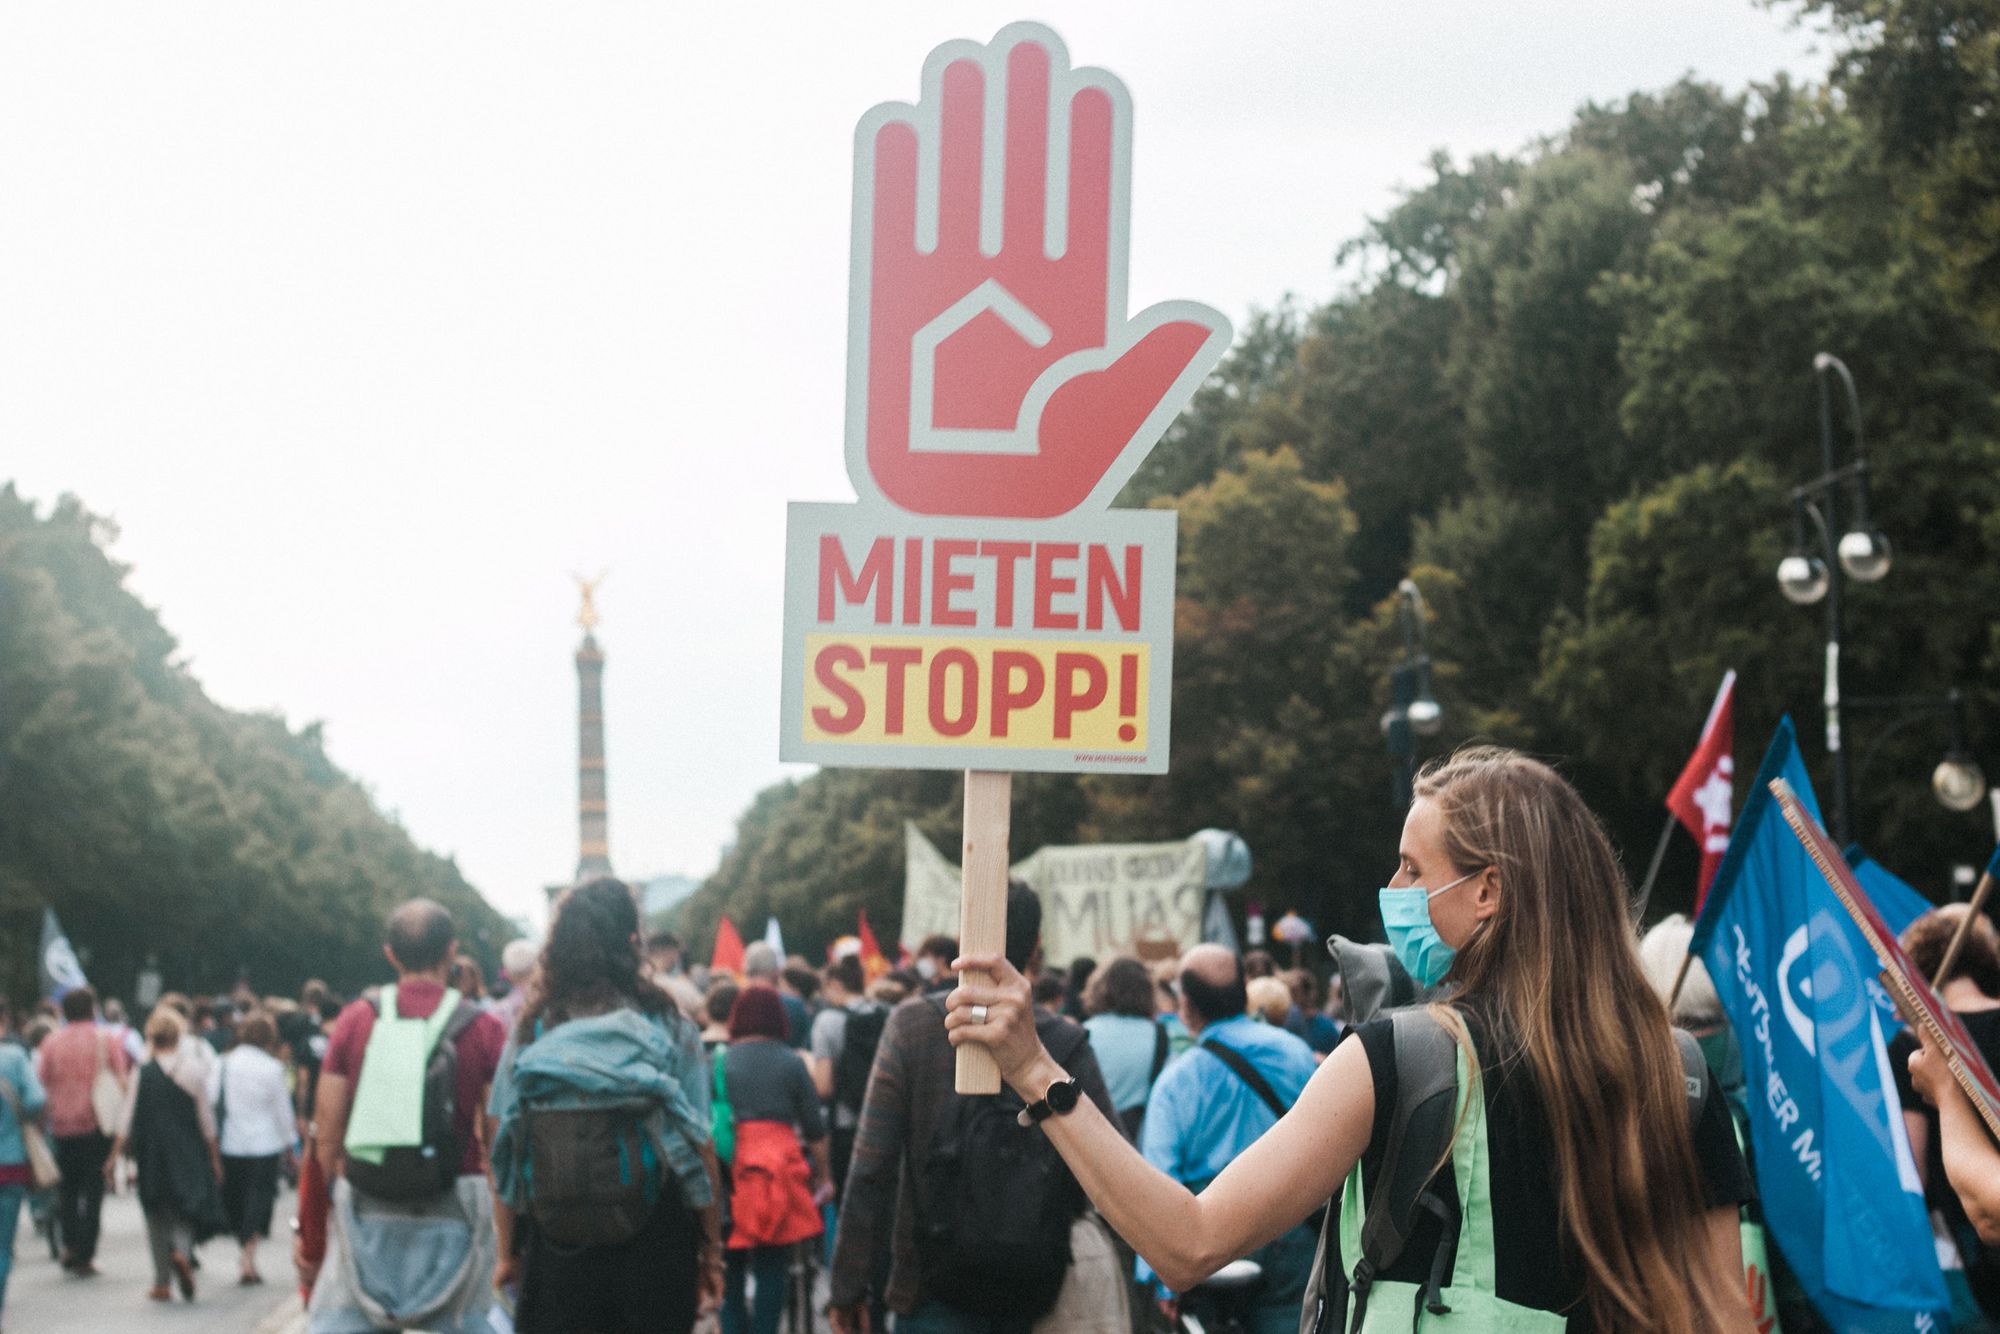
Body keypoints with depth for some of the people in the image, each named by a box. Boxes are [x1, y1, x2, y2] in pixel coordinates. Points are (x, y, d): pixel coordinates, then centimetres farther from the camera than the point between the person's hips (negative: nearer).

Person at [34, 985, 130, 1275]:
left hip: (62, 1125, 2)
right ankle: (85, 1256, -2)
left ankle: (70, 1246, 4)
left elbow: (41, 1086, 1)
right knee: (93, 1191, 3)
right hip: (96, 1125, -2)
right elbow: (123, 1081, -5)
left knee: (67, 1189, 17)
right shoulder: (105, 1040, -3)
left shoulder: (51, 1044, 2)